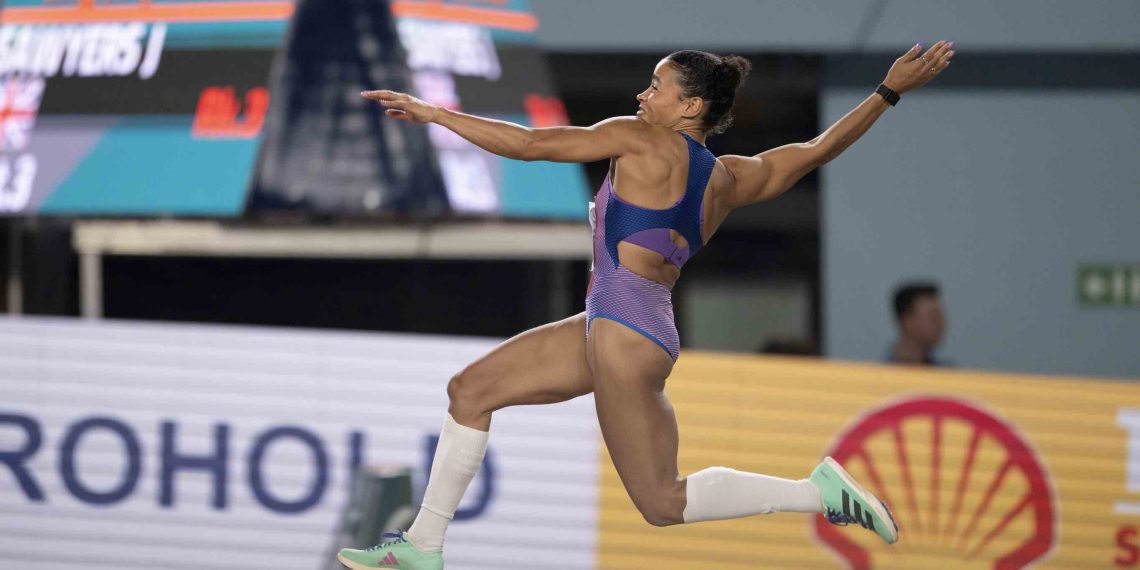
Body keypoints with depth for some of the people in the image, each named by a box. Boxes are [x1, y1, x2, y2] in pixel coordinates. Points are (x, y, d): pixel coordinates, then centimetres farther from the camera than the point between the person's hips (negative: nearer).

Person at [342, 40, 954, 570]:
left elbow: (527, 143, -9)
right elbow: (817, 149, 14)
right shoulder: (732, 178, 9)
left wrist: (433, 113, -2)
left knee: (663, 503, -3)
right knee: (469, 390, 12)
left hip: (627, 333, -10)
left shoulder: (643, 140, -9)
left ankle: (819, 493, -3)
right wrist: (889, 92, 25)